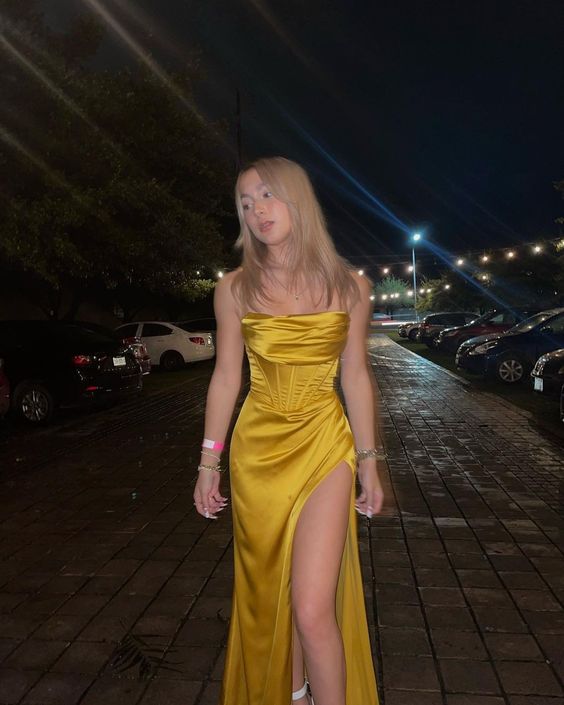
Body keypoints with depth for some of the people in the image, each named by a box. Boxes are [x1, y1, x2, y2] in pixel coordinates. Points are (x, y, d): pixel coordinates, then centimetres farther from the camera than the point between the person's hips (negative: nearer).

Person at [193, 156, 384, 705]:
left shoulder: (349, 286, -1)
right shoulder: (234, 289, 0)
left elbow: (355, 377, 5)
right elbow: (226, 377, 5)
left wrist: (368, 460, 6)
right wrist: (209, 463, 5)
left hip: (323, 449, -1)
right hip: (255, 452, 2)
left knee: (312, 611, -8)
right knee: (269, 597, 15)